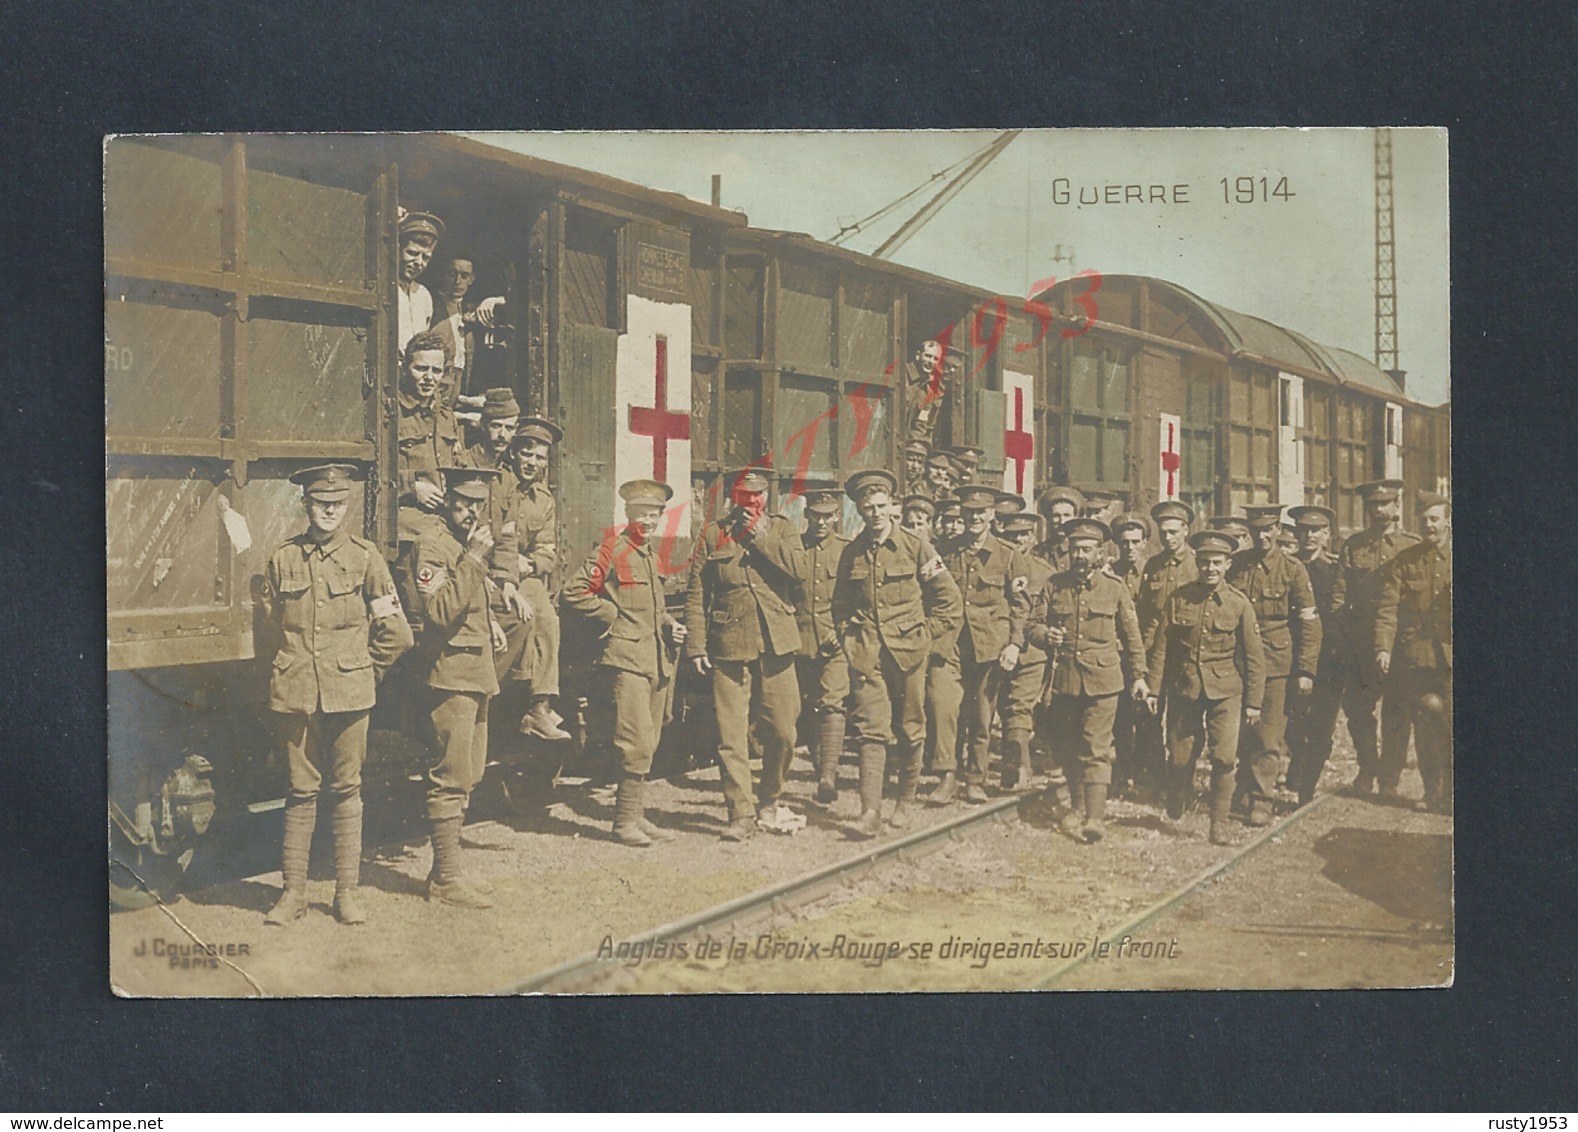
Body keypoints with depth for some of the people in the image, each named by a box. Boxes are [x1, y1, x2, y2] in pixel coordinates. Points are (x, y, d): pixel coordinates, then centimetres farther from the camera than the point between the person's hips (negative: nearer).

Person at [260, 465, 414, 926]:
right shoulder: (282, 559, 5)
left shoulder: (364, 557, 1)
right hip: (295, 694, 1)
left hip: (349, 693, -1)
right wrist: (289, 669, 11)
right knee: (301, 791, 5)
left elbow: (395, 633, 3)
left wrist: (363, 671, 6)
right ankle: (293, 891, 13)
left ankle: (347, 891, 13)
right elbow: (268, 628, 15)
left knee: (347, 790, 6)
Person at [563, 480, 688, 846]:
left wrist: (669, 625, 11)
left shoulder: (651, 555, 18)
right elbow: (575, 593, -9)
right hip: (627, 659, -8)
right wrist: (613, 617, -8)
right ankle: (625, 819, -4)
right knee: (639, 741, -13)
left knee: (648, 743, 9)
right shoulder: (611, 551, -6)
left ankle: (635, 815, 16)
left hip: (657, 661, 8)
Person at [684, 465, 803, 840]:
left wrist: (762, 536, -7)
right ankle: (741, 813, 3)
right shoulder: (713, 534, 10)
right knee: (731, 735, -4)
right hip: (729, 645, -1)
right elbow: (695, 594, 7)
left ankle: (770, 800, 26)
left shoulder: (782, 528, 12)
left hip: (776, 644, 1)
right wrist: (695, 646, 0)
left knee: (782, 731, 5)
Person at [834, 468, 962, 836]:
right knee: (871, 731, -8)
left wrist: (926, 636, -1)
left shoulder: (916, 547, -2)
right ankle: (870, 812, -12)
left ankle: (905, 802, 24)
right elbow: (841, 606, 19)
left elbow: (950, 600, 3)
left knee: (911, 732, 8)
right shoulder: (851, 554, 6)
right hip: (867, 656, 1)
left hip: (908, 653, -1)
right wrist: (850, 641, 8)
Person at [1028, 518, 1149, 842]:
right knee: (1067, 748, 11)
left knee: (1096, 749, -9)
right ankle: (1077, 807, 27)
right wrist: (1045, 635, -15)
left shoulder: (1115, 589, 3)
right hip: (1063, 679, 3)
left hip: (1102, 681, -3)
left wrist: (1138, 675, 8)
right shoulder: (1053, 586, 6)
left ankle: (1095, 816, -10)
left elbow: (1132, 635, 10)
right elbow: (1032, 624, 7)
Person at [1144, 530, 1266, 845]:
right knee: (1180, 757, 8)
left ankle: (1219, 822, 6)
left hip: (1225, 692, -1)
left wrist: (1254, 701, 0)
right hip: (1183, 689, 1)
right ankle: (1173, 813, 33)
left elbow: (1254, 656, 1)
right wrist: (1152, 688, -1)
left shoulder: (1239, 604, -3)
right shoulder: (1178, 598, -2)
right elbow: (1160, 646, 2)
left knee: (1224, 758, -7)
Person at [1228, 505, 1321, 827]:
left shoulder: (1292, 570, -1)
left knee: (1270, 737, -2)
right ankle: (1245, 792, 20)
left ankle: (1261, 801, 5)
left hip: (1276, 665, -2)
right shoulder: (1234, 565, 5)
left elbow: (1309, 623, -1)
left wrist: (1306, 671, -6)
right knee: (1243, 736, 7)